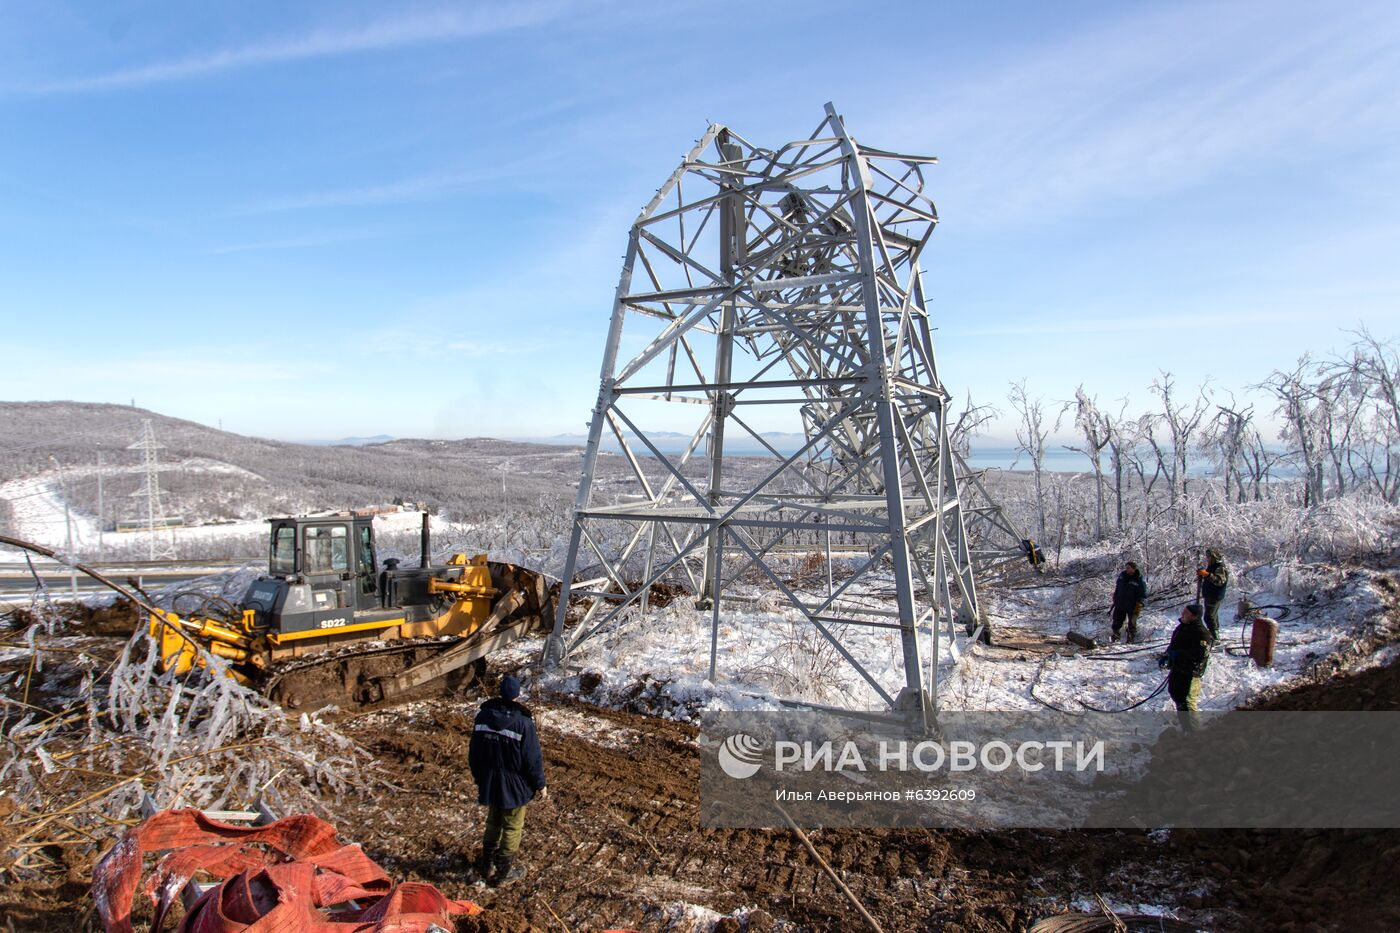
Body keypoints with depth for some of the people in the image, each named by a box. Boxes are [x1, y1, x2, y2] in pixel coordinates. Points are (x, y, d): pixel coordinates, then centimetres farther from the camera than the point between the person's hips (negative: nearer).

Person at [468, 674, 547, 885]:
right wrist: (540, 785, -2)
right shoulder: (523, 722, -23)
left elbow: (474, 753, 3)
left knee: (493, 822, 24)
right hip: (515, 786, -5)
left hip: (490, 783, 5)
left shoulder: (483, 715, -8)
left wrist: (480, 779, 17)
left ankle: (487, 866, 35)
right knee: (512, 828, 13)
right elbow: (533, 758, -16)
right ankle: (505, 871, 24)